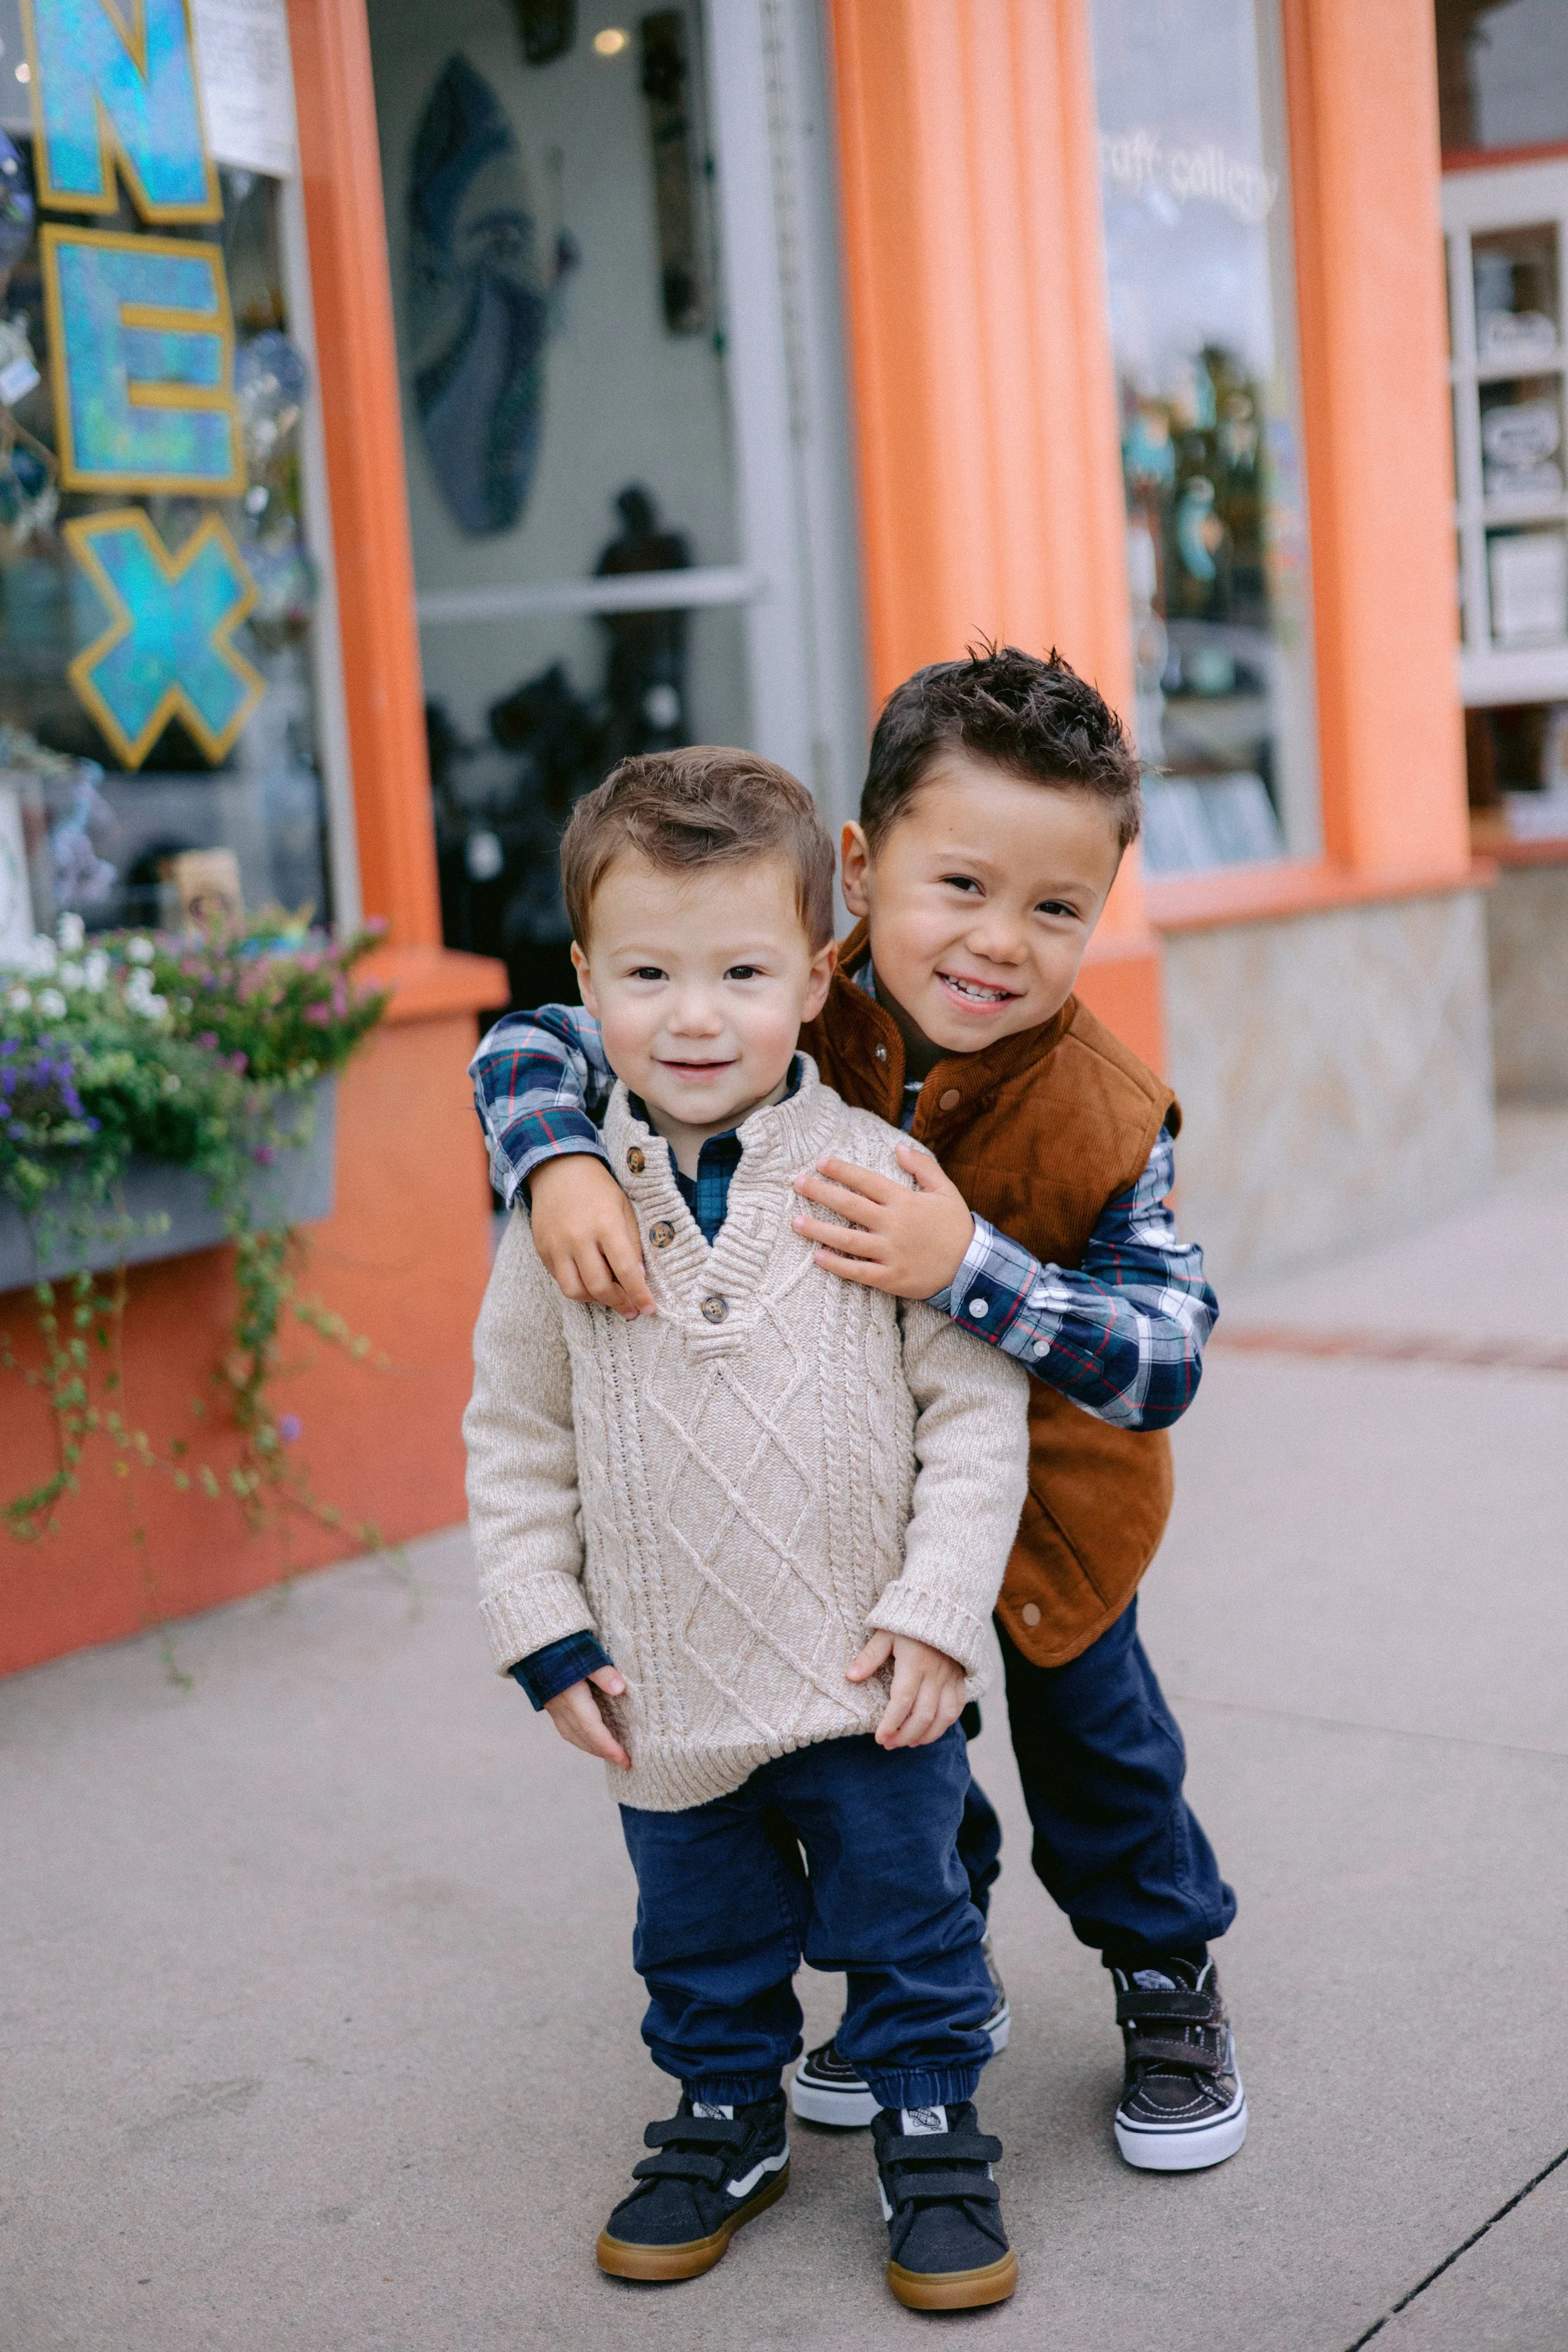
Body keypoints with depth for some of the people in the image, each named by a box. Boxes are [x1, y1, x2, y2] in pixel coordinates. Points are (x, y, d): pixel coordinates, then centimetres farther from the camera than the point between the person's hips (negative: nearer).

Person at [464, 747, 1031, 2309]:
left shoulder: (882, 1179, -12)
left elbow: (977, 1405, -8)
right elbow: (514, 1434, 3)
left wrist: (936, 1609, -13)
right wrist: (546, 1636, -1)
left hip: (869, 1681, -2)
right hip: (667, 1695, 3)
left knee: (904, 1925, 12)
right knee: (702, 1941, 20)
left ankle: (930, 2135, 33)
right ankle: (726, 2121, 42)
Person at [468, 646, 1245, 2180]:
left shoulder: (1105, 1118, -30)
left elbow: (1165, 1363, -36)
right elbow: (532, 1048, -21)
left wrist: (968, 1268, -49)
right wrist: (562, 1168, -43)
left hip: (1046, 1483, -2)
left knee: (1091, 1734, 16)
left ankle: (1168, 1982, 41)